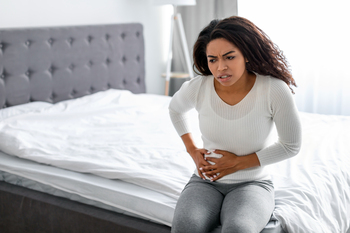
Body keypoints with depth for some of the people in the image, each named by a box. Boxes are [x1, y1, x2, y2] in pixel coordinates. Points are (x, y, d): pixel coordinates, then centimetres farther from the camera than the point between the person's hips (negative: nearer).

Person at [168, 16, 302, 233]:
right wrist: (193, 150, 4)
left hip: (253, 183, -1)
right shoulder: (197, 88, -10)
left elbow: (291, 145, -5)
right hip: (206, 181, 2)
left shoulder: (275, 91, -17)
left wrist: (238, 162, -10)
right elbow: (175, 109, 15)